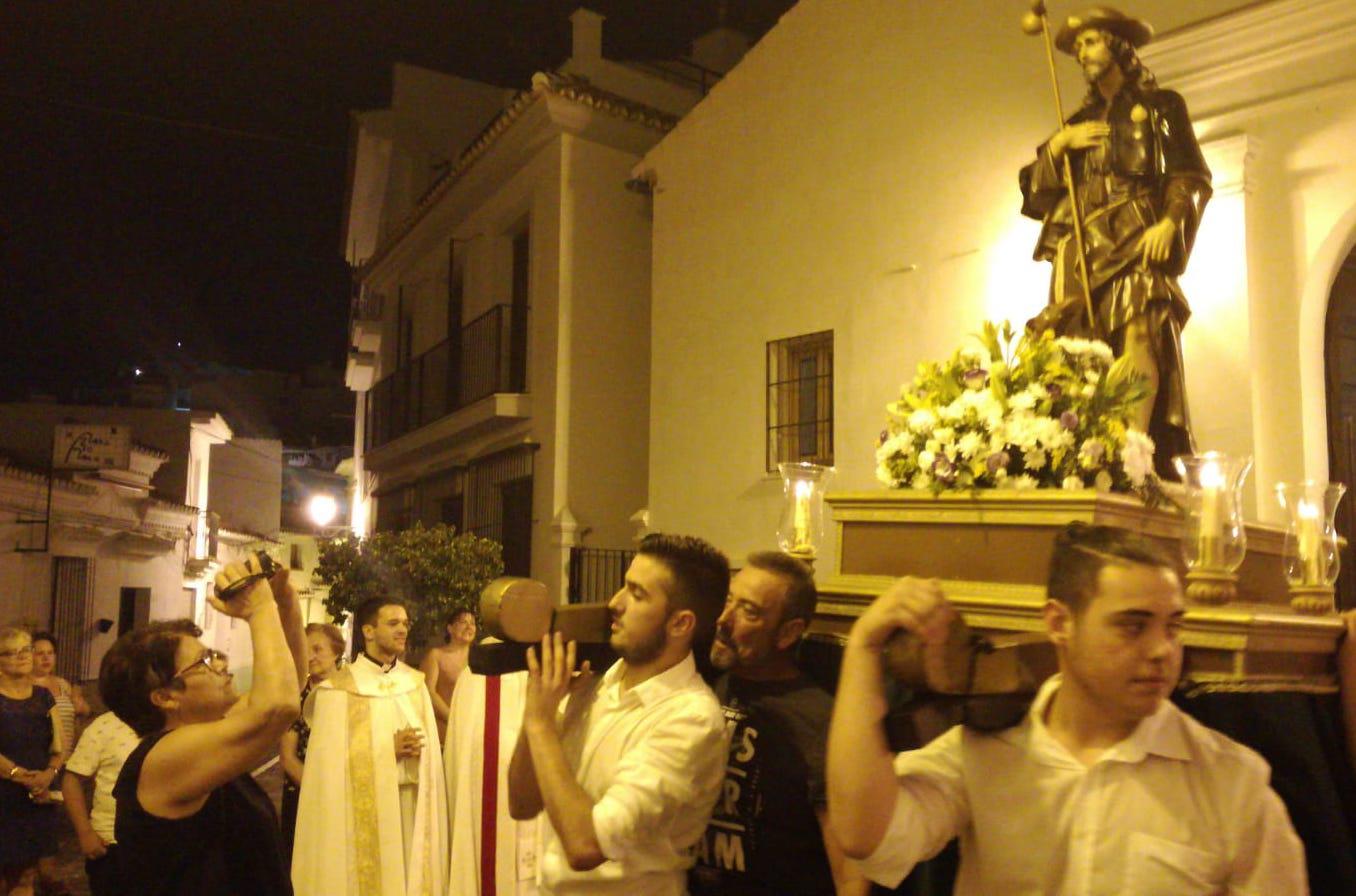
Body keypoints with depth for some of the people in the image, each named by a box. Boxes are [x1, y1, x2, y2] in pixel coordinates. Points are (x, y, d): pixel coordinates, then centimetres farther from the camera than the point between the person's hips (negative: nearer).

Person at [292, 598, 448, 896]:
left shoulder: (415, 682, 9)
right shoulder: (340, 688, -6)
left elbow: (429, 742, 11)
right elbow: (332, 756, -9)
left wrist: (419, 748, -10)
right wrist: (387, 749, -16)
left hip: (412, 800, 4)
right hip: (364, 805, -4)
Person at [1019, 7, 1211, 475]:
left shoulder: (1160, 106, 16)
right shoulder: (1079, 123, 27)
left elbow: (1191, 177, 5)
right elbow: (1036, 193, 19)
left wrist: (1169, 222, -14)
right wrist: (1056, 146, 3)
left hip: (1136, 246, -4)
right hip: (1081, 255, 4)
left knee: (1140, 351, -21)